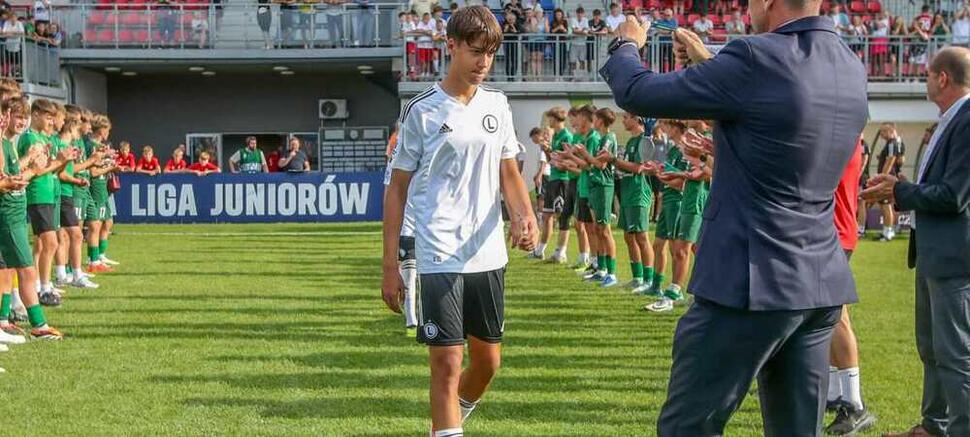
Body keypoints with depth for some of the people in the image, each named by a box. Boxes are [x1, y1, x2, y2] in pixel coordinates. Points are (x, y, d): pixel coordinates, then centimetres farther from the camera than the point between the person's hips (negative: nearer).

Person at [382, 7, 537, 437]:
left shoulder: (496, 104, 8)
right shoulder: (422, 111, -6)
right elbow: (397, 189, -2)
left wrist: (525, 214, -8)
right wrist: (390, 266, -5)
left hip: (487, 255, 5)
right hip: (438, 257, -5)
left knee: (487, 360, 13)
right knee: (447, 364, -8)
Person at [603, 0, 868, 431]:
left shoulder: (757, 59, -17)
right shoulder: (851, 68, 7)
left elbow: (638, 94, -8)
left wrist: (625, 46, 12)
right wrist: (708, 61, 29)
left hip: (752, 282, -8)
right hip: (822, 284, 8)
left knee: (685, 426, 2)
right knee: (797, 429, 12)